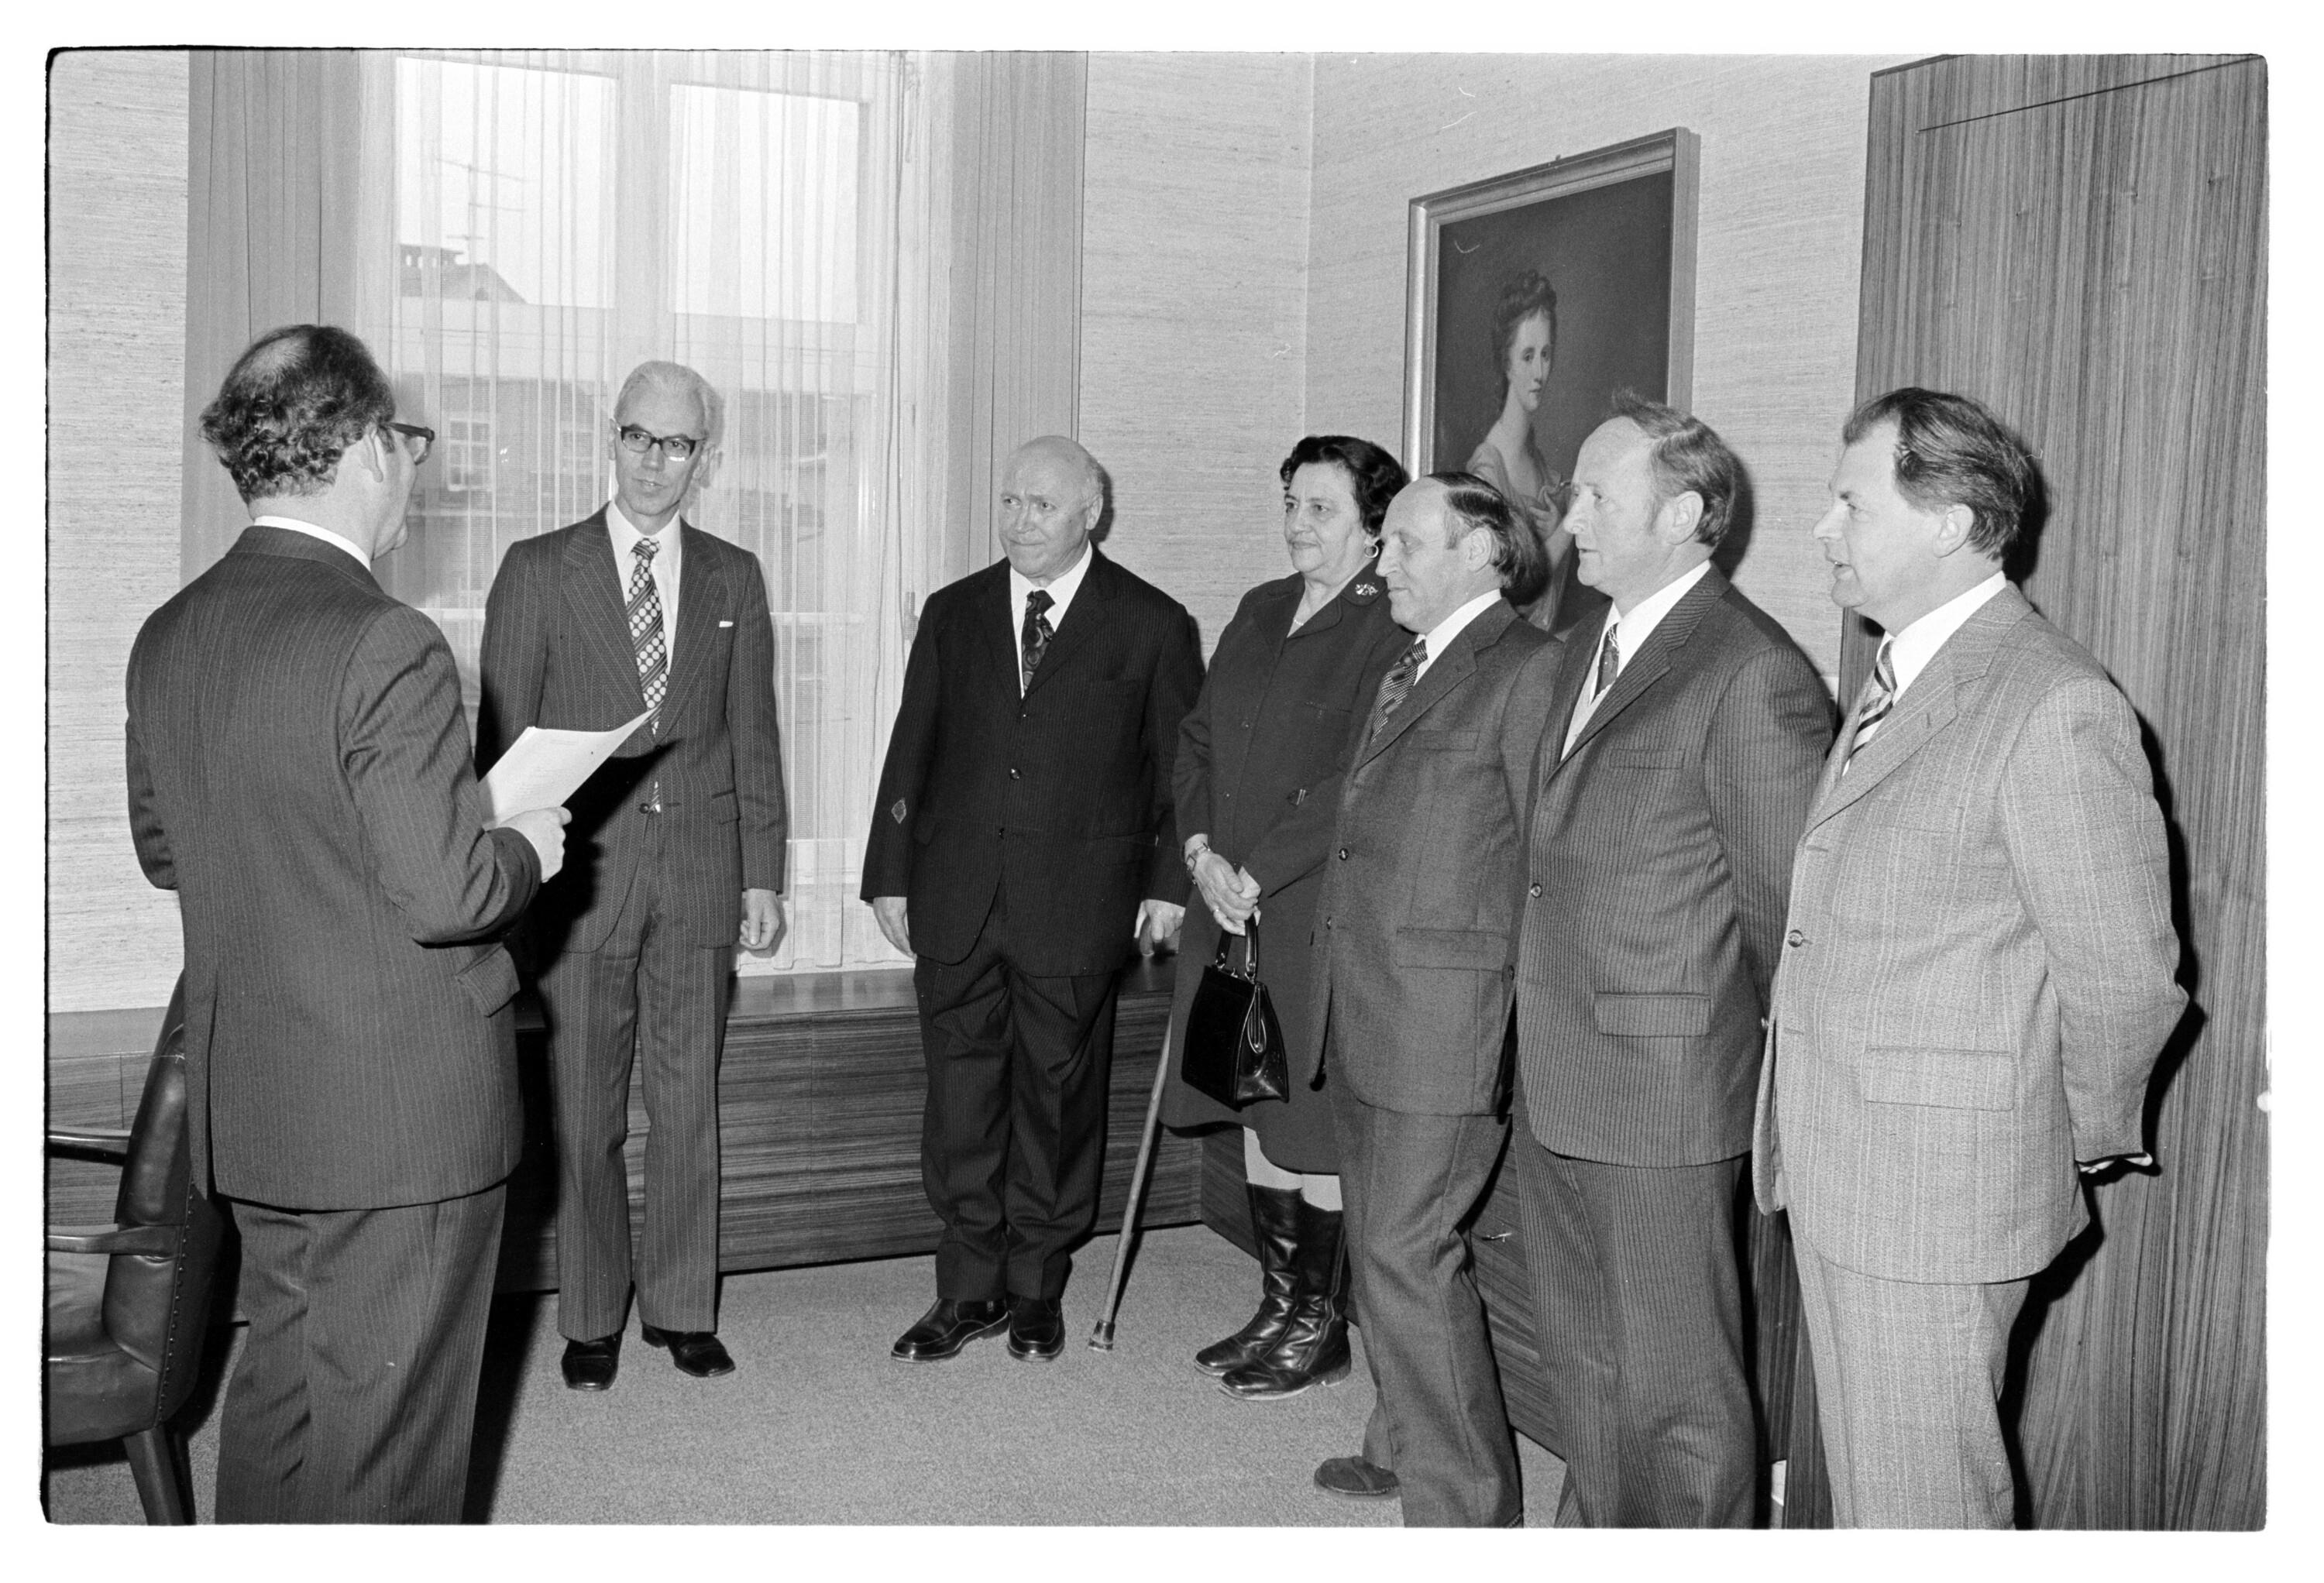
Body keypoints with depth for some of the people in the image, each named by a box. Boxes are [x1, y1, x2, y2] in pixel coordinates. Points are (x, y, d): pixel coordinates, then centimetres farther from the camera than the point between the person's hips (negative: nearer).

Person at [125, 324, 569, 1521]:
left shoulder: (167, 638, 3)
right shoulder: (385, 646, -22)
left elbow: (162, 852, 14)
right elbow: (444, 894, -23)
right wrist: (527, 850, -4)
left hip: (245, 1104, 8)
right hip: (403, 1110, -8)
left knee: (282, 1374, 23)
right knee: (385, 1427, 6)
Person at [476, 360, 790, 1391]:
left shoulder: (734, 578, 9)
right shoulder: (539, 570, 2)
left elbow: (754, 736, 9)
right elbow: (503, 735, 1)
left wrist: (763, 874, 4)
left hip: (701, 877, 2)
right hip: (581, 874, -2)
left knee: (690, 1104, 8)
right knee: (584, 1114, 5)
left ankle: (680, 1306, 21)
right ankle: (591, 1318, 18)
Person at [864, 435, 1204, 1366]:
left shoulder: (1152, 626, 2)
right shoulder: (952, 615, 11)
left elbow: (1181, 766, 2)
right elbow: (911, 751, 11)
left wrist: (1169, 882, -4)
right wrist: (889, 872, 8)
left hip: (1076, 905, -3)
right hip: (955, 901, 3)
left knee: (1058, 1096, 7)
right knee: (959, 1098, 5)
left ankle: (1037, 1289, 21)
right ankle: (969, 1288, 17)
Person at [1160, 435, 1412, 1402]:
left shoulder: (1391, 633, -12)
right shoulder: (1260, 612, 13)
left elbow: (1355, 787, -18)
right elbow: (1196, 742, 13)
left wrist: (1255, 876, -16)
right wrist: (1202, 852, -2)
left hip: (1321, 915, -7)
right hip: (1232, 905, 7)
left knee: (1316, 1129, 2)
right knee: (1257, 1113, 14)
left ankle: (1320, 1330, 17)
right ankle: (1279, 1309, 28)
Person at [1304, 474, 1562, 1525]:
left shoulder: (1529, 669, -10)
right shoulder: (1403, 672, 17)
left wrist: (1523, 1024, -12)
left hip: (1448, 1014, -8)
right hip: (1361, 1005, 8)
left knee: (1408, 1252, -7)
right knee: (1379, 1246, 17)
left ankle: (1462, 1502, 4)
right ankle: (1404, 1446, 33)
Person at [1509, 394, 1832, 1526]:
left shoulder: (1753, 676, -17)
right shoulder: (1586, 648, 12)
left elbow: (1790, 906, -14)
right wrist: (1542, 1041, 13)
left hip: (1665, 1095, -8)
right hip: (1556, 1090, 9)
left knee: (1677, 1385, 5)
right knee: (1579, 1360, 21)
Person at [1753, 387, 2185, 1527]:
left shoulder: (2056, 707, -19)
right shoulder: (1897, 676, 11)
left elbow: (2123, 977, -15)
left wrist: (2081, 1138, 0)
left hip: (1939, 1195, -9)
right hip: (1837, 1176, 9)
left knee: (1922, 1510, 4)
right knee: (1859, 1486, 20)